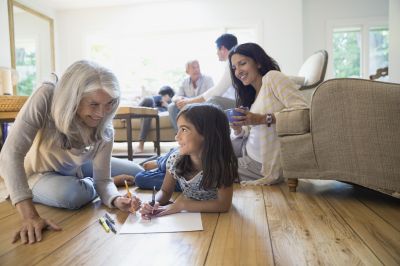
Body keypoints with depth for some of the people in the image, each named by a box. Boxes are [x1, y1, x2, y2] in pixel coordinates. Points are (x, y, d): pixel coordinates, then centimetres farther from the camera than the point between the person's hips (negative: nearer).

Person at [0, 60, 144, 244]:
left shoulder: (104, 129, -25)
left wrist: (116, 199, -44)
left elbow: (102, 179, -20)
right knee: (71, 194, -37)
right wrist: (30, 217, -49)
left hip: (74, 168, 4)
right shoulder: (46, 98, -37)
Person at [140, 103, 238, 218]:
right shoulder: (175, 159, -14)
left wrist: (181, 205, -28)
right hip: (186, 215, 3)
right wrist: (154, 203, -24)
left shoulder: (222, 163, -25)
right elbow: (165, 191, -1)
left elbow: (224, 204, -25)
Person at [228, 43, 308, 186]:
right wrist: (238, 129, -14)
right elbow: (250, 132, 7)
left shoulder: (272, 77, -12)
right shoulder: (252, 93, 13)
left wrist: (263, 119, -30)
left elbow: (303, 110, -24)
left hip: (265, 164, -7)